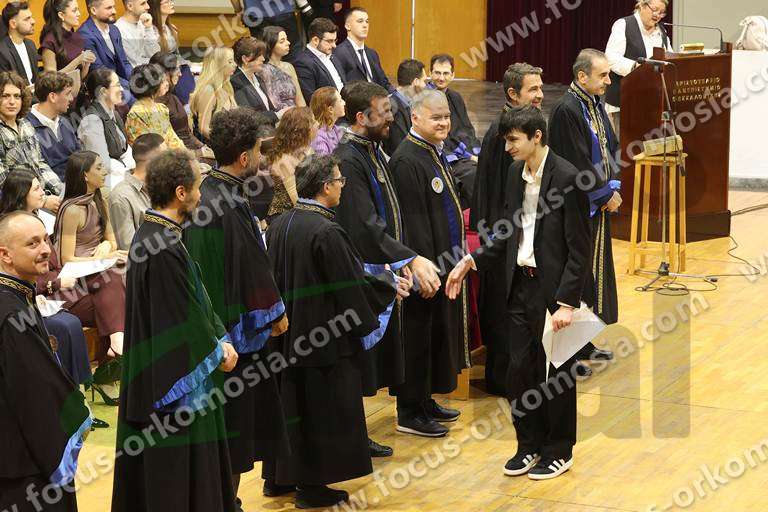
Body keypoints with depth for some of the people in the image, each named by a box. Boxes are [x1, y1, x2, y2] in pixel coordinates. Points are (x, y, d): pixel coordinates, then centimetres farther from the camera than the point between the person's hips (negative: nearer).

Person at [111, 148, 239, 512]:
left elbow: (195, 302, 14)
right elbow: (183, 320, -21)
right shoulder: (163, 247, -24)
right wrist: (216, 353, -6)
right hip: (174, 381, -10)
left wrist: (220, 339, 4)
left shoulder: (152, 235, 8)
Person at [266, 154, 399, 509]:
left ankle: (284, 476, 27)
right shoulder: (326, 232, -22)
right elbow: (352, 287, -16)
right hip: (324, 338, -8)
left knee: (293, 405, 18)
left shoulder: (279, 225, 3)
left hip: (287, 332, 8)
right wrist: (388, 283, -1)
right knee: (323, 410, 3)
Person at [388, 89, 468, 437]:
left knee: (438, 333, 17)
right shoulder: (407, 161, -20)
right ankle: (410, 413, 9)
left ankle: (425, 400, 29)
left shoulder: (434, 152, 11)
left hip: (444, 261, 10)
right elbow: (413, 222, -23)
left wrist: (455, 258, 19)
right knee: (418, 339, 0)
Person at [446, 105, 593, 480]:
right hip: (521, 284, 7)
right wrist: (473, 261, 5)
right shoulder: (516, 173, 7)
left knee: (557, 373, 6)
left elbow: (579, 249, -15)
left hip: (554, 287, -6)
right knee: (520, 369, 10)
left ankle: (559, 451, 21)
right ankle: (530, 445, 26)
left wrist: (567, 301, -20)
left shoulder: (567, 178, -15)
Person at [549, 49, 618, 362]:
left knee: (597, 270, 15)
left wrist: (613, 188, 2)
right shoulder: (567, 110, -19)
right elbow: (576, 165, -21)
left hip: (599, 205, 9)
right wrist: (605, 195, -12)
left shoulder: (595, 104, 10)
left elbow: (611, 148, 16)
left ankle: (584, 344, 25)